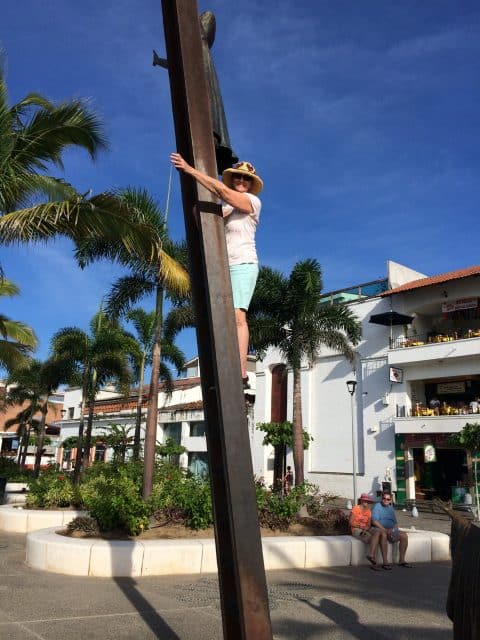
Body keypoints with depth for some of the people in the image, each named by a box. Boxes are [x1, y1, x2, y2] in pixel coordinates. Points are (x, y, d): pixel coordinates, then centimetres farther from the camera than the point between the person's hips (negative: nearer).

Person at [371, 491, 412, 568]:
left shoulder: (391, 508, 20)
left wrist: (395, 529, -3)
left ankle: (401, 560, -9)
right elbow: (374, 521, -13)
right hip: (380, 530, -6)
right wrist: (385, 530, -21)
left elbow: (395, 522, 20)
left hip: (391, 531, 6)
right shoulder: (377, 506, -1)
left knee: (404, 536, -16)